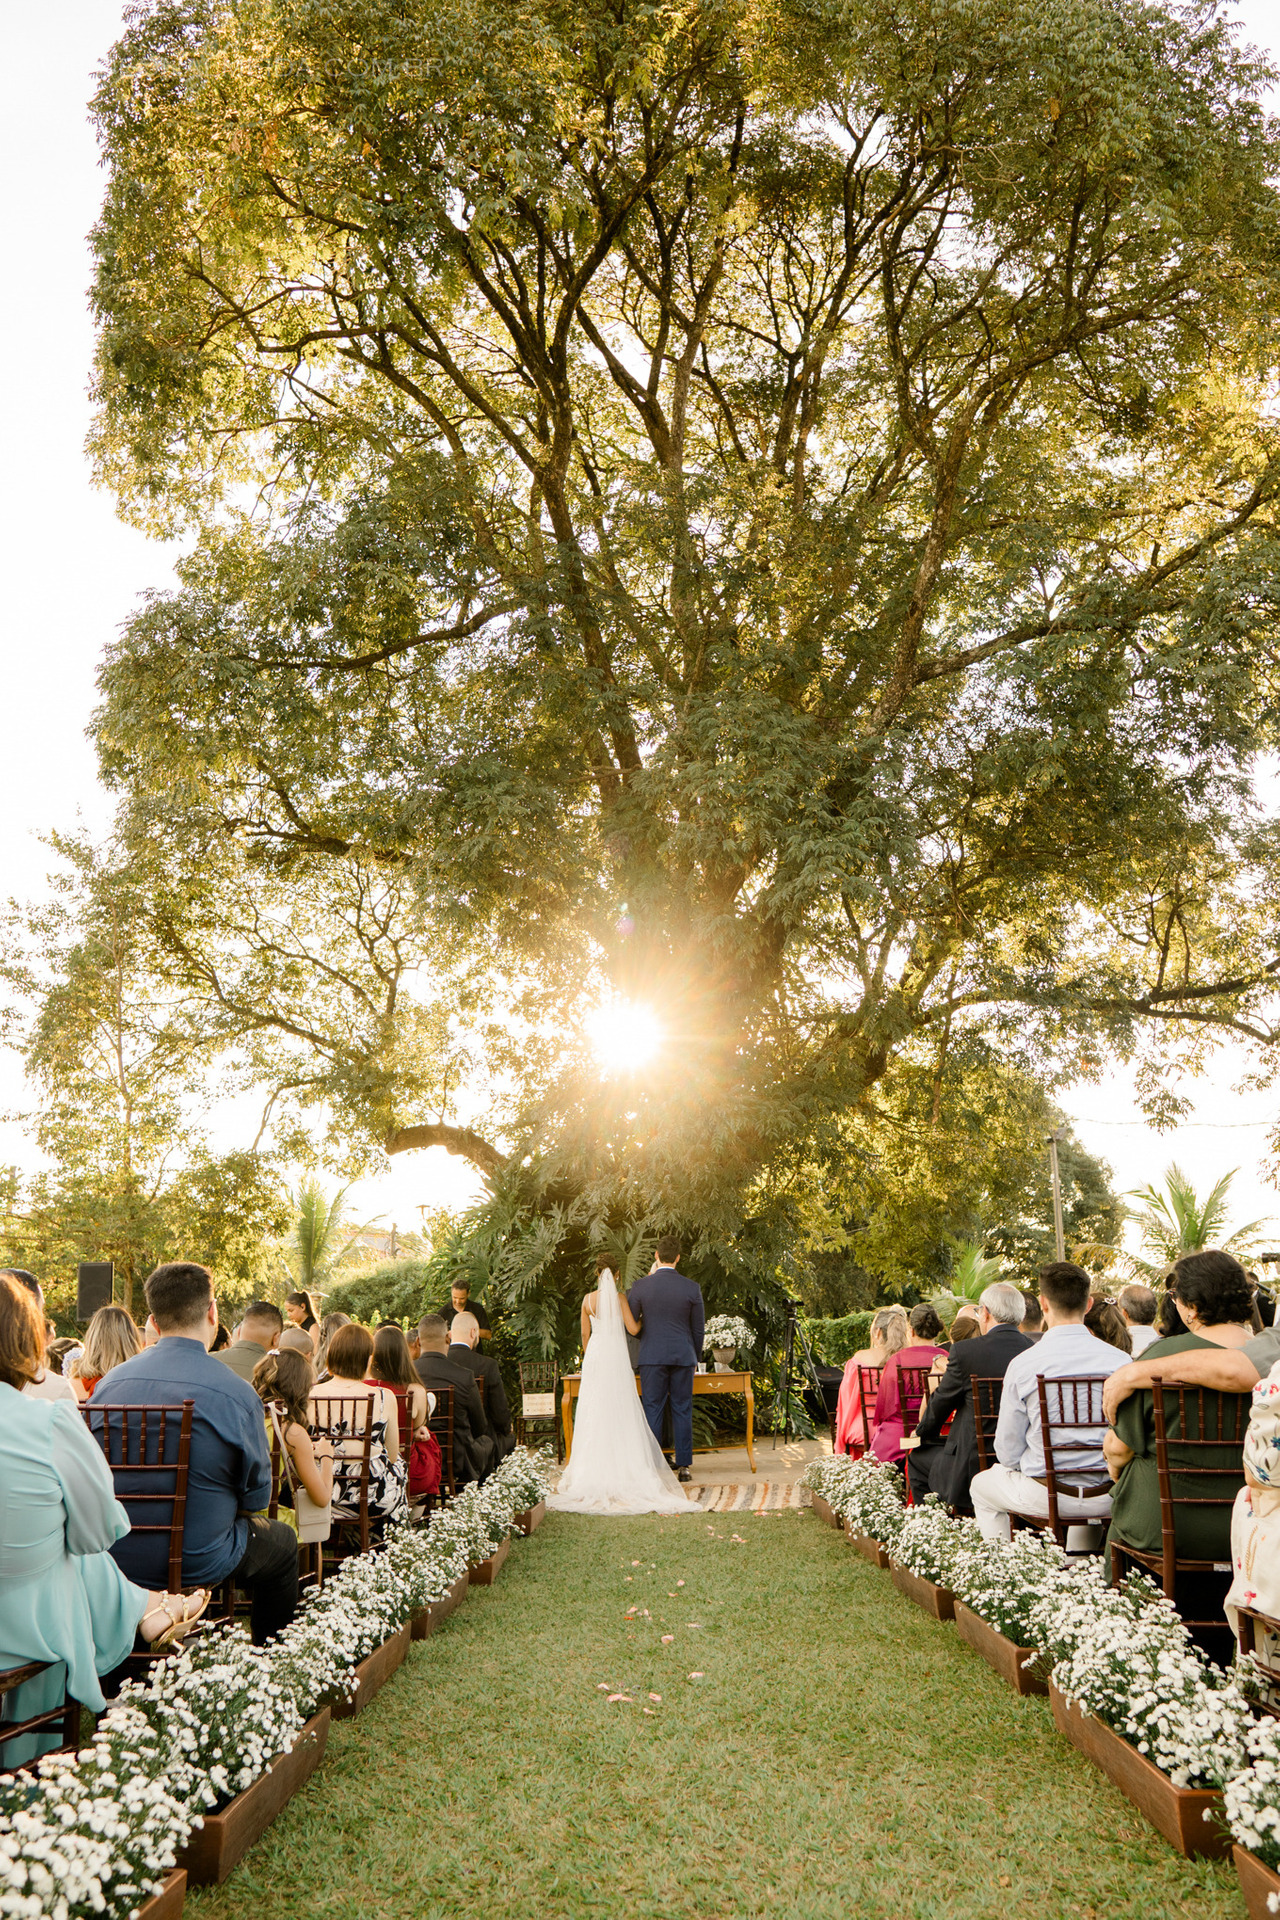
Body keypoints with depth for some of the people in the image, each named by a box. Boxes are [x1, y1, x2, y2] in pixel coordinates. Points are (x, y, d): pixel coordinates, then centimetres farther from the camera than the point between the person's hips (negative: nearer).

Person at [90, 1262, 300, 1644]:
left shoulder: (108, 1384, -6)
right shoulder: (237, 1393, -19)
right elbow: (257, 1497, -8)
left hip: (113, 1559, 5)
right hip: (198, 1565, -5)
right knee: (283, 1542, 24)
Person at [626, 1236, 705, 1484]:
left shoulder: (641, 1286, -5)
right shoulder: (692, 1288, -2)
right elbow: (699, 1328, 5)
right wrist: (694, 1358, 18)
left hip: (652, 1356, -1)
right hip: (683, 1356, 1)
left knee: (652, 1411, 3)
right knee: (682, 1411, 6)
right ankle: (684, 1466, 6)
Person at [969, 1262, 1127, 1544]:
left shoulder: (1023, 1364, -15)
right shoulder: (1121, 1360, -7)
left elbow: (1007, 1453, -7)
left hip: (1049, 1495, -3)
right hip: (1109, 1496, 4)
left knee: (981, 1485, 26)